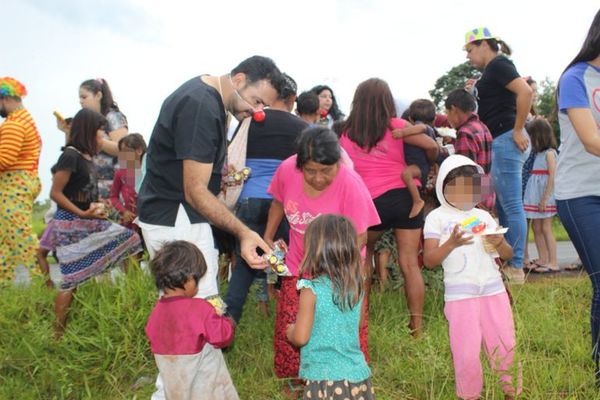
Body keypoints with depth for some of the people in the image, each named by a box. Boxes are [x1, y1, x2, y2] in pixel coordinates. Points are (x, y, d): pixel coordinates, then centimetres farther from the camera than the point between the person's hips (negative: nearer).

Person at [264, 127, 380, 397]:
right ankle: (297, 377, 35)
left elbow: (359, 237, -20)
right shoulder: (287, 170, -17)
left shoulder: (350, 184, -27)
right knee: (291, 327, 9)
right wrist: (267, 238, 4)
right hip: (298, 265, 3)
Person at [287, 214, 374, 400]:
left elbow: (300, 337, -13)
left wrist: (290, 331, 9)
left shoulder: (311, 290, -15)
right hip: (357, 377, 5)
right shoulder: (357, 287, 1)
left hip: (325, 379, -5)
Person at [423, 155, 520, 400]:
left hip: (494, 289, 4)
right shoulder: (437, 218, 1)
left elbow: (508, 255, 14)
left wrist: (500, 244, -10)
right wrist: (451, 244, -24)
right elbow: (429, 261, -7)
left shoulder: (483, 216, 13)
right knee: (467, 352, -2)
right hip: (460, 294, -4)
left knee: (505, 346, 8)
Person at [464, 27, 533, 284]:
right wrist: (473, 93, 13)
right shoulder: (492, 70, 21)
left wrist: (518, 131, -20)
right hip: (501, 142, 11)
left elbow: (526, 91, -22)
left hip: (506, 140, -11)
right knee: (503, 205, 12)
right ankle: (508, 263, 18)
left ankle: (516, 268, -4)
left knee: (511, 206, -8)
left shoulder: (497, 64, -8)